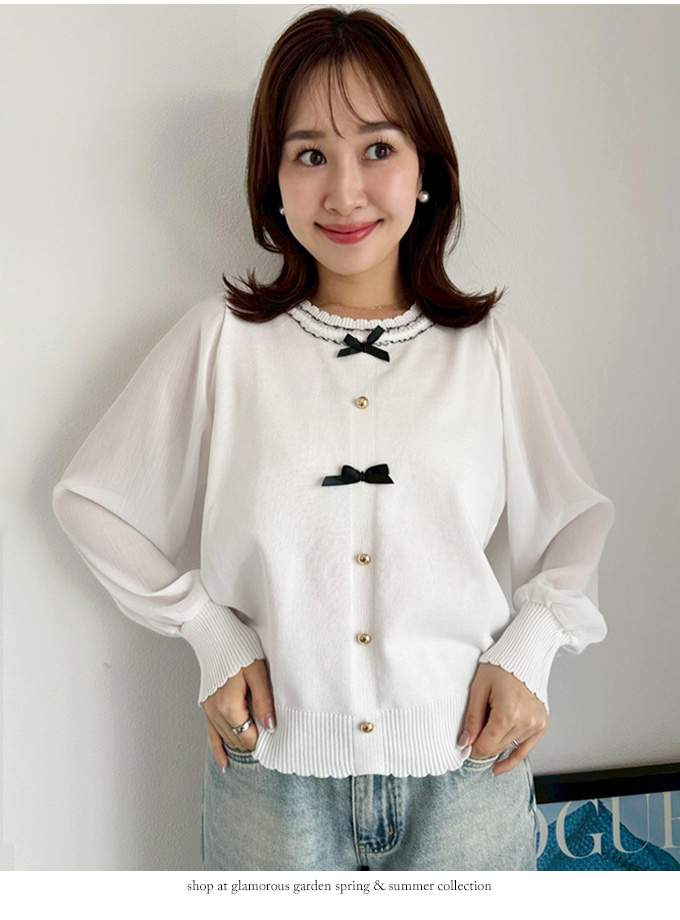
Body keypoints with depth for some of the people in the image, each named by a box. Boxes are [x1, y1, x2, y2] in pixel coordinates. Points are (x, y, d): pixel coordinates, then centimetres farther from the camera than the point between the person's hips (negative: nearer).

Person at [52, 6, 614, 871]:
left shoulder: (487, 347, -1)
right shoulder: (222, 340, -5)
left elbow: (573, 519, 10)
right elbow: (92, 501, 3)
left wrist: (527, 651, -5)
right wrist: (209, 631, -5)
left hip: (465, 772, 2)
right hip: (274, 775, -1)